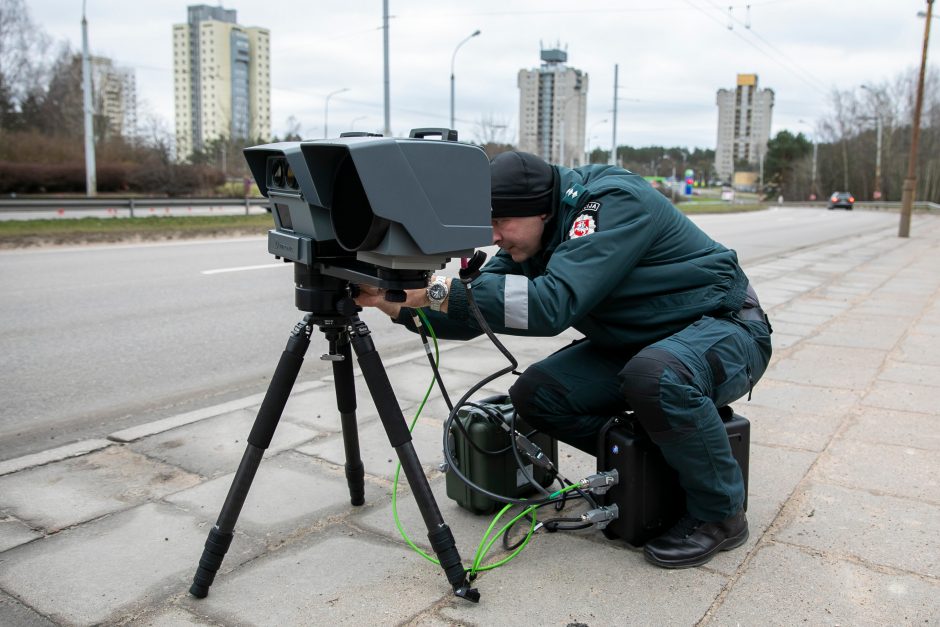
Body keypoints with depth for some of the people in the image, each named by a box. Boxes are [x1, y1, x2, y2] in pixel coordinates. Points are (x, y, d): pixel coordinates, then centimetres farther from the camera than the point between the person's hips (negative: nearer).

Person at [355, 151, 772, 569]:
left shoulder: (615, 203, -26)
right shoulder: (533, 238, -2)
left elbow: (553, 304, -38)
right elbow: (472, 314, -3)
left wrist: (440, 290, -38)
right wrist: (398, 303, -18)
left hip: (724, 325, -7)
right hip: (636, 342, 7)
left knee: (653, 375, -39)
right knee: (534, 393, -11)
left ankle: (719, 514, -13)